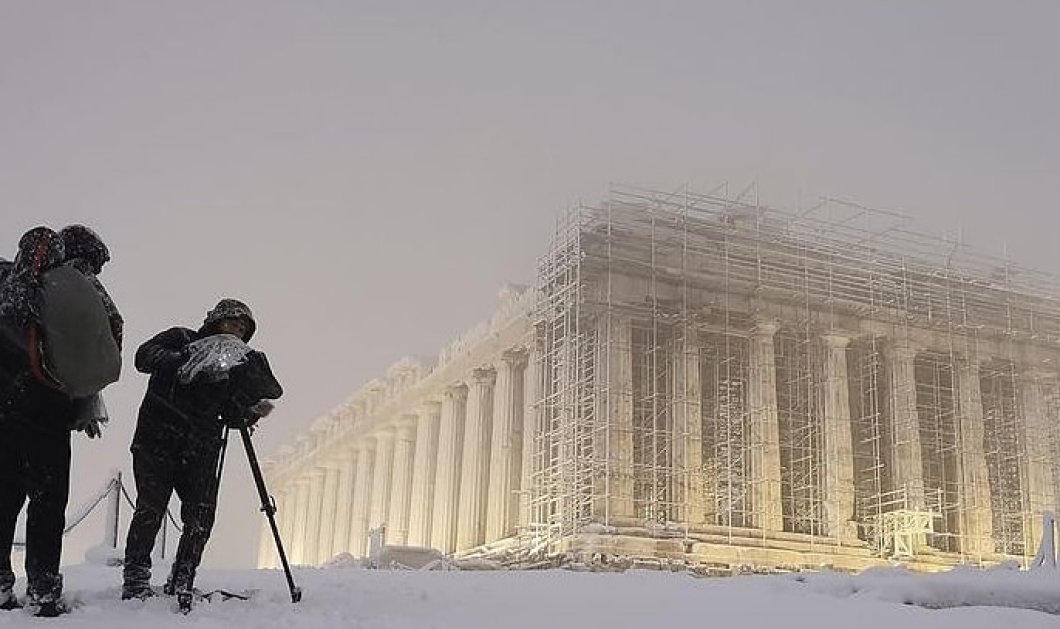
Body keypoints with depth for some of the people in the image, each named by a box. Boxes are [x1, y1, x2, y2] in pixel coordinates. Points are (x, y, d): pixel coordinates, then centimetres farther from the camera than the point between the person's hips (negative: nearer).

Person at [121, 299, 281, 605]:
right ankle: (135, 580, -3)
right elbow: (144, 356, -10)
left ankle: (181, 585, 6)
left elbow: (231, 416, 12)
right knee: (151, 508, -14)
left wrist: (251, 411, -8)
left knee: (201, 516, -7)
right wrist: (180, 361, -23)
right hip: (157, 440, -4)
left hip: (200, 450, 4)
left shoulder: (235, 368, 19)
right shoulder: (180, 338, 7)